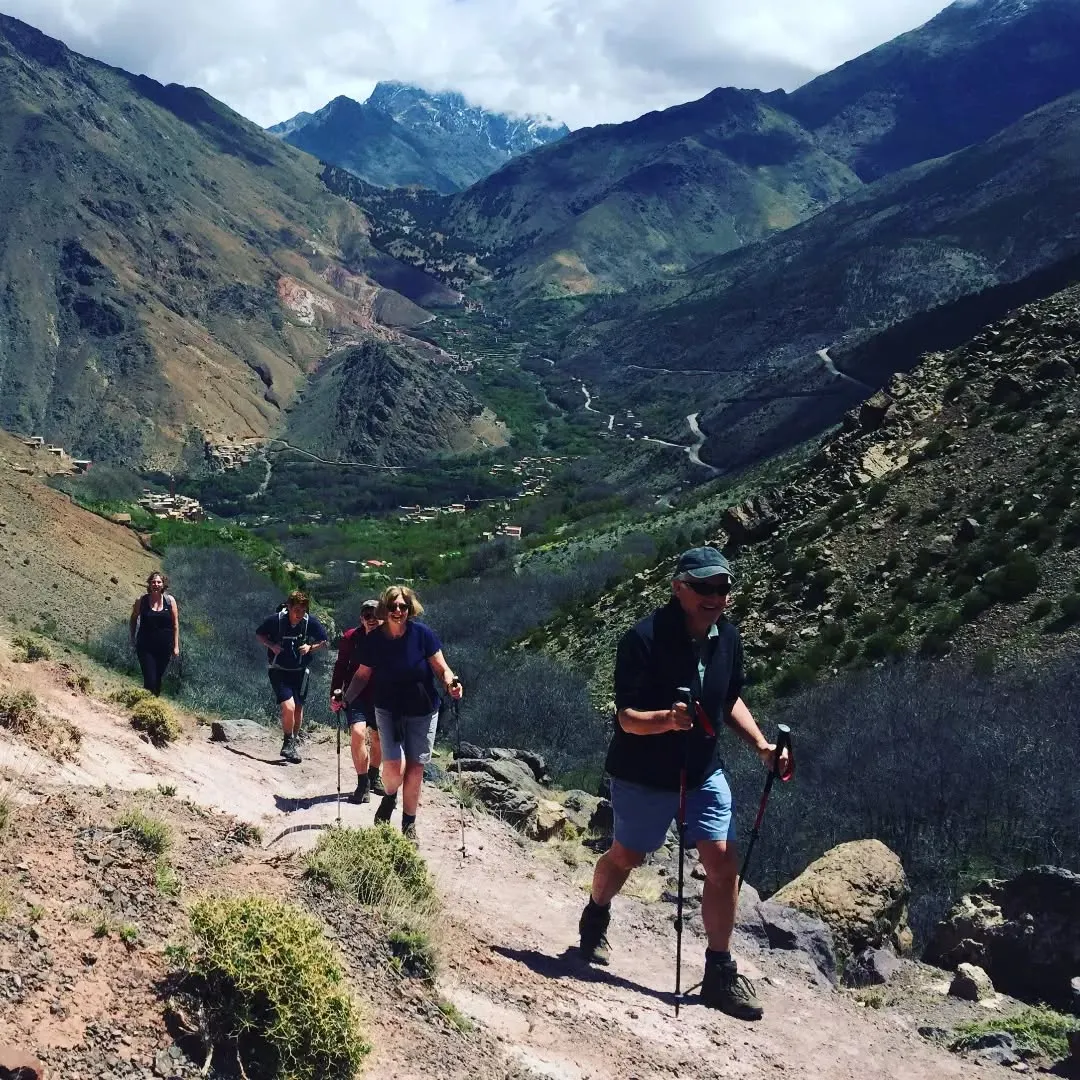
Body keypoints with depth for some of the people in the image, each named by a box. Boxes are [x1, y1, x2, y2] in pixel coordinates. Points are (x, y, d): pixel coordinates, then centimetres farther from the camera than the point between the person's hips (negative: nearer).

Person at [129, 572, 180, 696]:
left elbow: (175, 625, 4)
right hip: (146, 647, -2)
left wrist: (176, 646, 1)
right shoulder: (142, 600, -3)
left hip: (164, 647, 2)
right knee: (150, 679, -9)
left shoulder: (170, 600, -1)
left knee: (158, 678, 13)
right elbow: (133, 620, 11)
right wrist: (133, 639, 9)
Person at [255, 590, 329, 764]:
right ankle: (288, 743, 2)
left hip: (300, 671, 3)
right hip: (279, 670, -3)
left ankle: (292, 745, 31)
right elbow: (259, 634, 2)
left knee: (298, 709, 10)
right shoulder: (276, 620, -16)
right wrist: (271, 645, -16)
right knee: (288, 707, -18)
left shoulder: (310, 622, -12)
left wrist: (310, 647, -15)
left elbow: (325, 642, 3)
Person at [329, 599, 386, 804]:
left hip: (381, 696, 2)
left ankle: (373, 777, 40)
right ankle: (363, 784, -10)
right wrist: (335, 693, -7)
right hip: (356, 695, -2)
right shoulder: (351, 637, -8)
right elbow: (341, 667, 1)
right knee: (357, 733, -22)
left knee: (379, 739, 13)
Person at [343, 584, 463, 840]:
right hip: (388, 710, 0)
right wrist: (346, 698, -12)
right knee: (393, 767, -15)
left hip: (422, 711, 0)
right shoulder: (373, 640, -10)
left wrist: (451, 684, -29)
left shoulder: (422, 634, -13)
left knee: (415, 768, 4)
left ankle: (409, 824, 24)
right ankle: (389, 798, 22)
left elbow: (442, 668, -9)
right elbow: (362, 675, 1)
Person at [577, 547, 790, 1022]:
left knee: (723, 863, -5)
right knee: (626, 856, 15)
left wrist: (761, 745, -2)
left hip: (703, 770, 4)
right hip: (642, 773, -4)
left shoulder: (727, 638, -5)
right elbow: (628, 718, -24)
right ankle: (596, 916, 48)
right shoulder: (643, 639, -24)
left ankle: (720, 973, 8)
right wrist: (668, 719, -44)